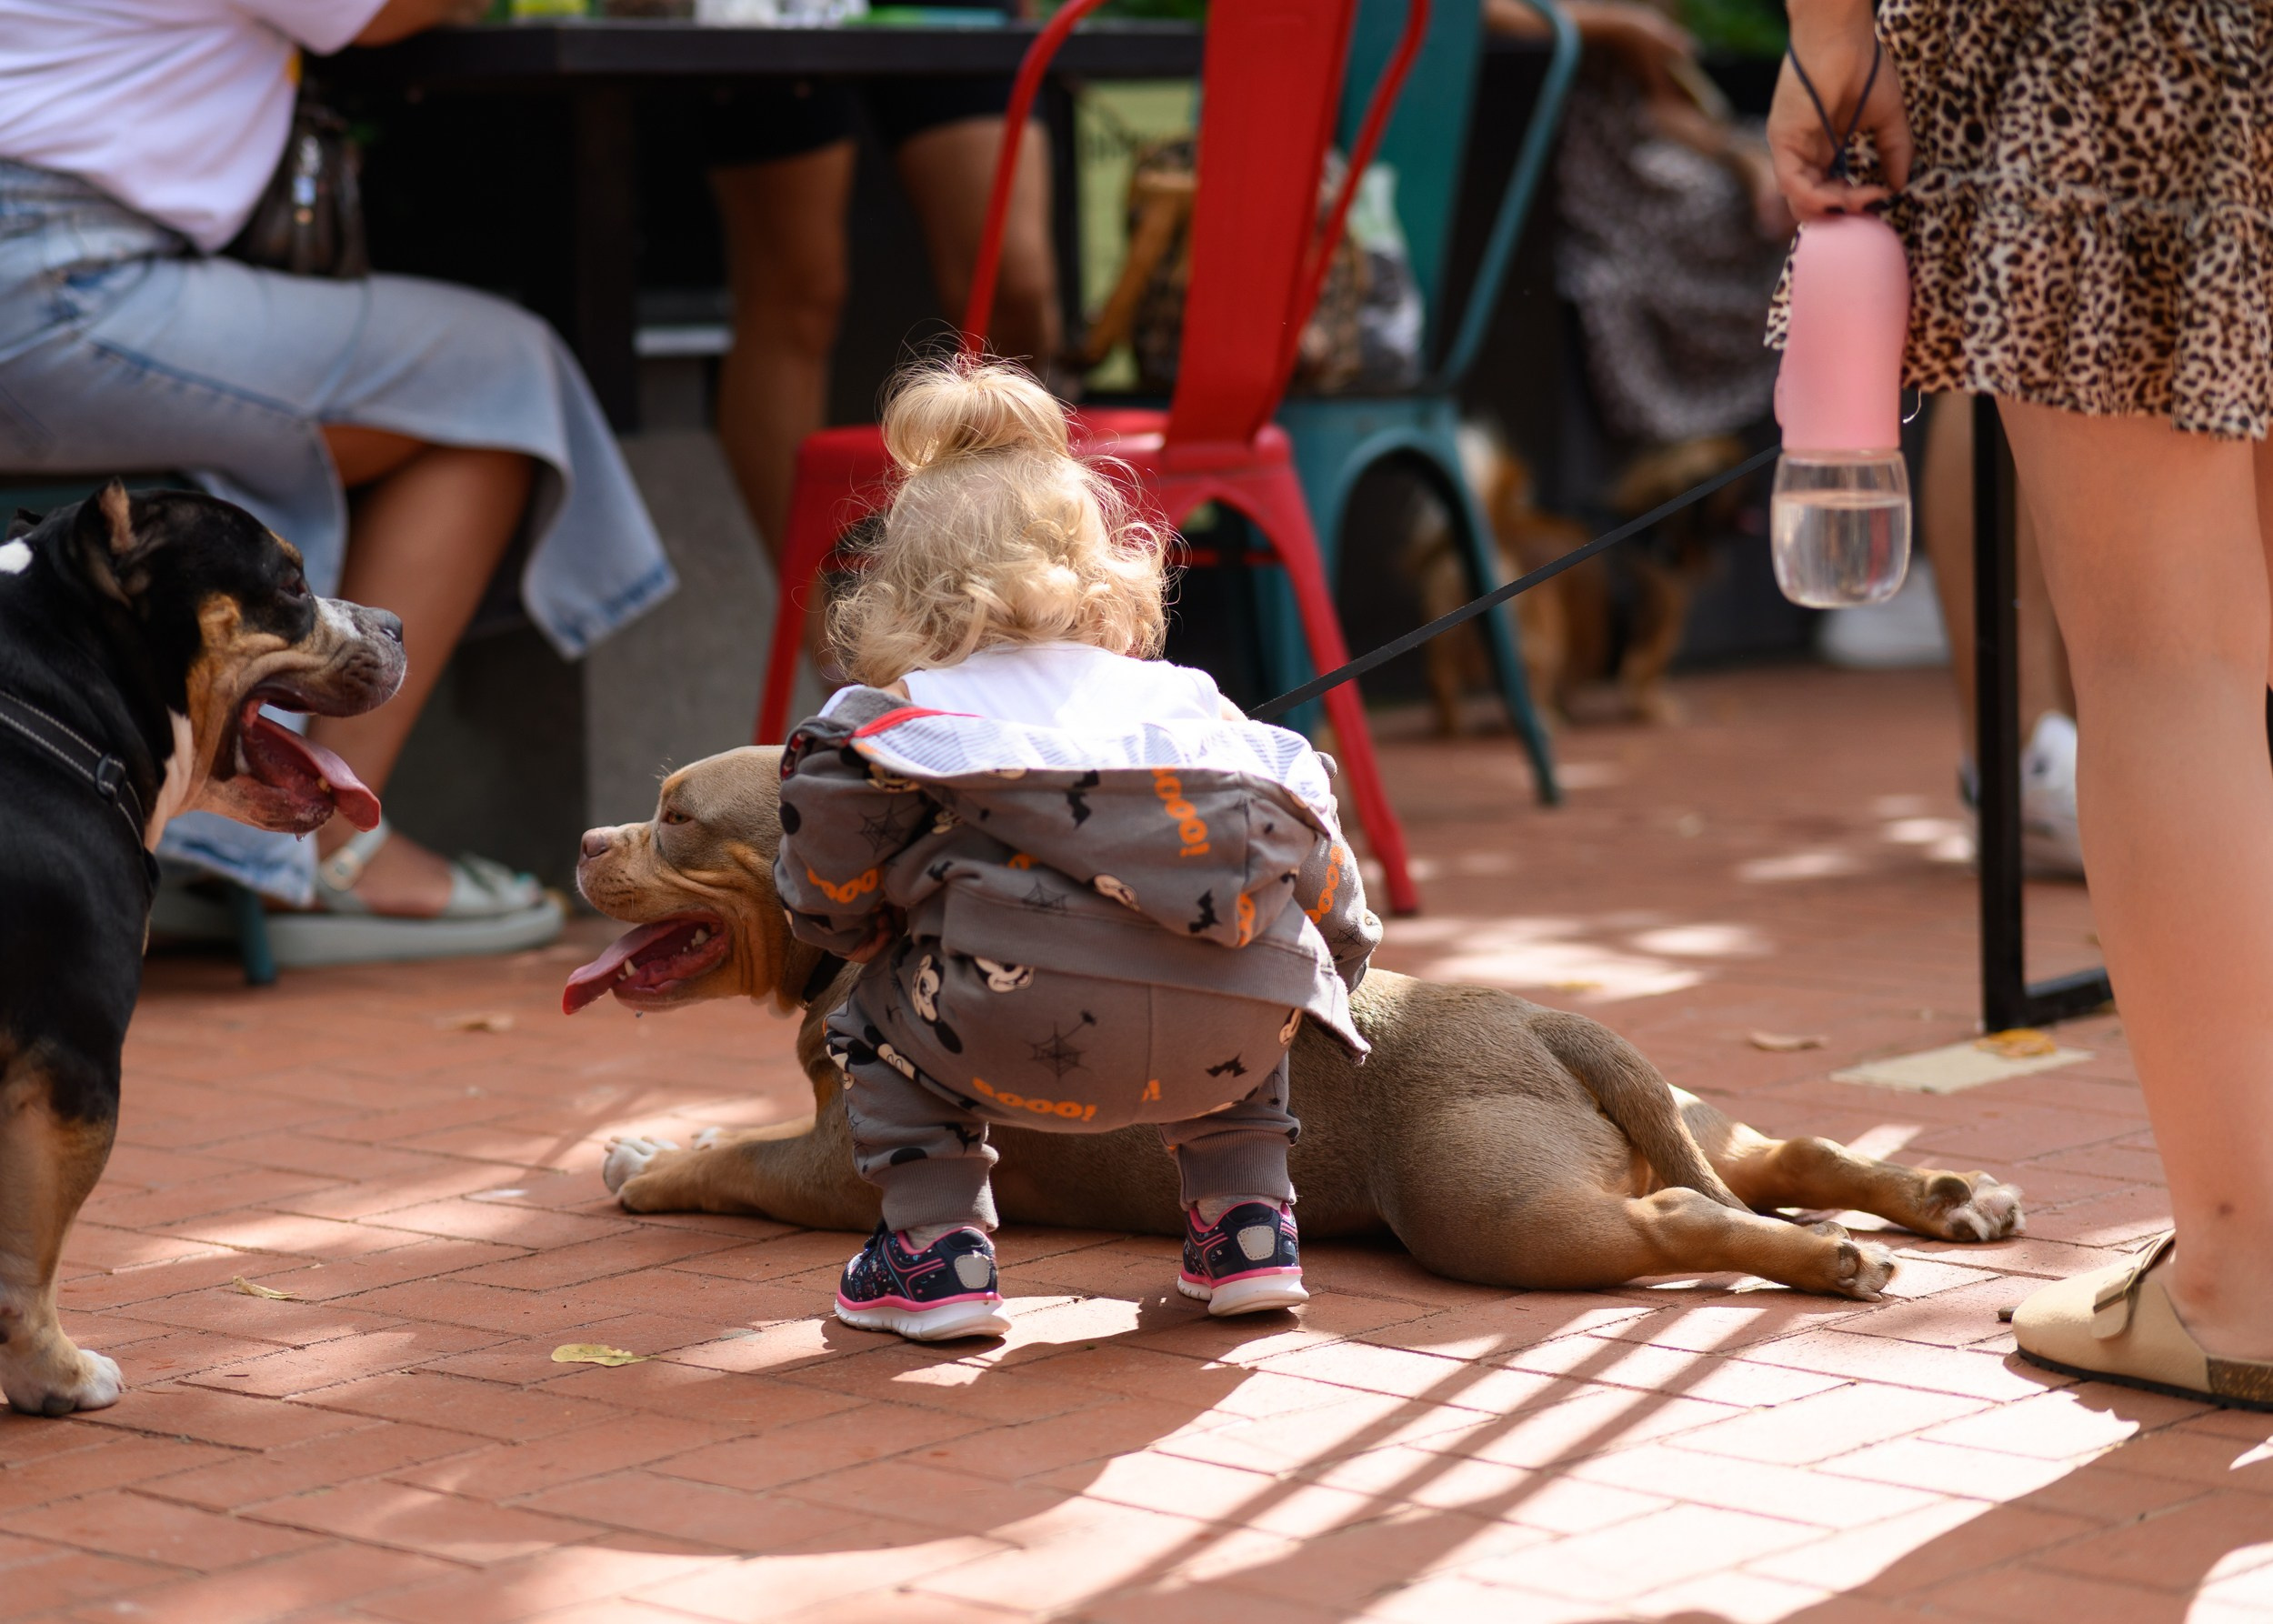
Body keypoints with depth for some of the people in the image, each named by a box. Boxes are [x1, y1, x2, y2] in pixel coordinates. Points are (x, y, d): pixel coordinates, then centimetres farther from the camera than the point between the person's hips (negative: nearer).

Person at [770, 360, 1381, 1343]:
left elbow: (830, 894, 10)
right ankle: (1248, 1227, 33)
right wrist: (1334, 962, 48)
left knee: (882, 1016, 25)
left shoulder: (898, 722, 17)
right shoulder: (1185, 700, 29)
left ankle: (936, 1253, 15)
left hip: (1032, 1037, -4)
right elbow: (1316, 854, 29)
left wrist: (864, 934, 34)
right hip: (1237, 1038, 4)